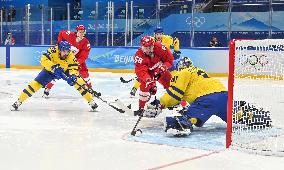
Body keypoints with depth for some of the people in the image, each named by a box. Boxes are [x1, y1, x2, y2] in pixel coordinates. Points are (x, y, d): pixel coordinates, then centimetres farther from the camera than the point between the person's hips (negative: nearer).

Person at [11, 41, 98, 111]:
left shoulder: (71, 57, -26)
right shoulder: (53, 51, -31)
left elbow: (74, 68, -29)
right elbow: (44, 59, -39)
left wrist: (73, 76, -50)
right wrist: (54, 67, -50)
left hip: (65, 70, 1)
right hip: (50, 70, -1)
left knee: (78, 81, -18)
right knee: (36, 83, -14)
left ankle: (91, 101, -8)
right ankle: (19, 101, -6)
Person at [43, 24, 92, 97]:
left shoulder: (86, 43, -18)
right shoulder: (70, 35, -21)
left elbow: (84, 56, -22)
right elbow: (61, 33, -1)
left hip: (77, 58, 1)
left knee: (84, 72, -10)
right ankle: (47, 88, -1)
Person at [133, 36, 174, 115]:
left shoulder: (159, 47, -28)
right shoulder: (139, 56, -33)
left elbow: (169, 58, -16)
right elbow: (141, 71, -41)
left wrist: (164, 66, -30)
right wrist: (148, 80, -56)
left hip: (160, 70, 3)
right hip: (148, 72, -3)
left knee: (170, 82, 2)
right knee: (145, 85, -24)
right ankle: (141, 107, -12)